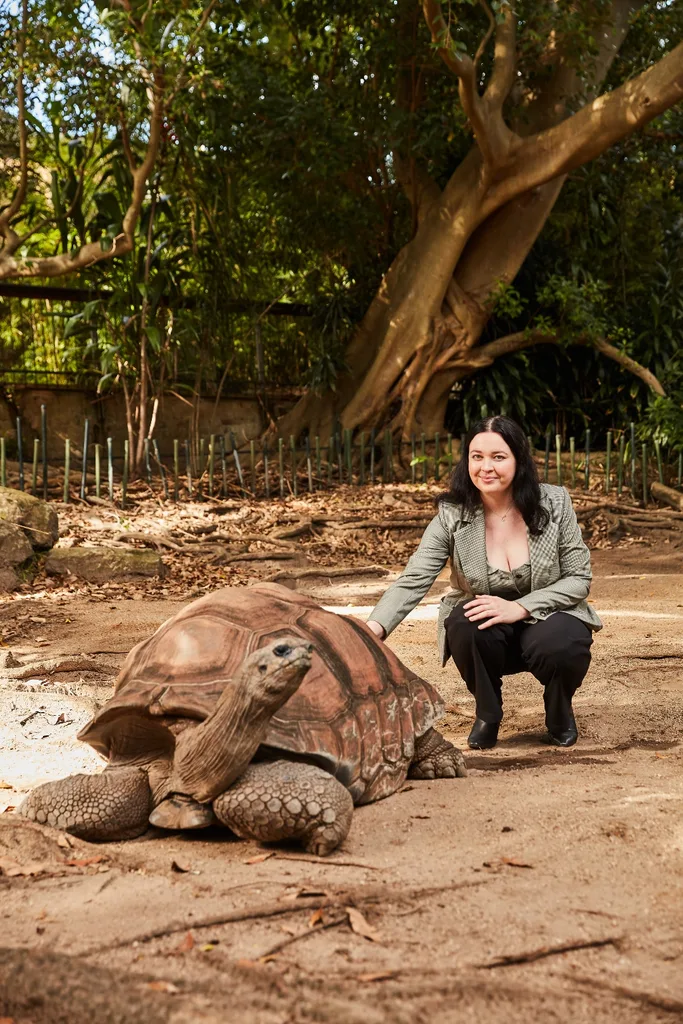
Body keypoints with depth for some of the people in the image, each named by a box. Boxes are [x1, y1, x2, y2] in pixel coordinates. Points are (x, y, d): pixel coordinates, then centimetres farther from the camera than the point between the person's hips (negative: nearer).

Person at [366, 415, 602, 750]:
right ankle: (487, 715, -3)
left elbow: (579, 578, -9)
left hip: (546, 617, 0)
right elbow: (413, 581, -22)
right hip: (485, 637, 0)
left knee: (560, 647, -34)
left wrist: (520, 607, -25)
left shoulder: (554, 503, -12)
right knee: (466, 627, -34)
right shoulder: (453, 515, -13)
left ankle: (560, 713, 4)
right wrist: (373, 628, -41)